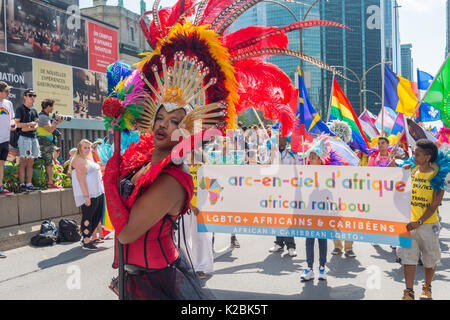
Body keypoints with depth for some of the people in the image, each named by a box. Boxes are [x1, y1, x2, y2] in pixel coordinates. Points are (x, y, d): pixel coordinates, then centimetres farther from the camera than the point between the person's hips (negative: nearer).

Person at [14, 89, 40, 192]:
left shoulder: (34, 110, 18)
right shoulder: (20, 109, -1)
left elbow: (36, 125, 14)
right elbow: (16, 123, -8)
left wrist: (29, 128, -5)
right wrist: (30, 124, -8)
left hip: (33, 137, 7)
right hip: (24, 137, -7)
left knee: (31, 162, 5)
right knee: (23, 162, -9)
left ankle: (29, 184, 8)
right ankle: (22, 185, -7)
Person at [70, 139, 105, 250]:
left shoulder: (89, 159, 20)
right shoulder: (79, 160, -10)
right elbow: (81, 179, -18)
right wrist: (86, 195, -23)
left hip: (97, 193, 10)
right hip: (88, 194, -10)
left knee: (97, 216, 12)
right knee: (87, 217, -5)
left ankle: (87, 238, 23)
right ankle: (86, 242, 2)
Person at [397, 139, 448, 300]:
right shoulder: (411, 170, 3)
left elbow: (434, 205, -12)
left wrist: (419, 222, -19)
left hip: (428, 224, -3)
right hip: (409, 222, 3)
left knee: (430, 258, 12)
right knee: (408, 257, -2)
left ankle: (427, 287, 33)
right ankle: (408, 292, 5)